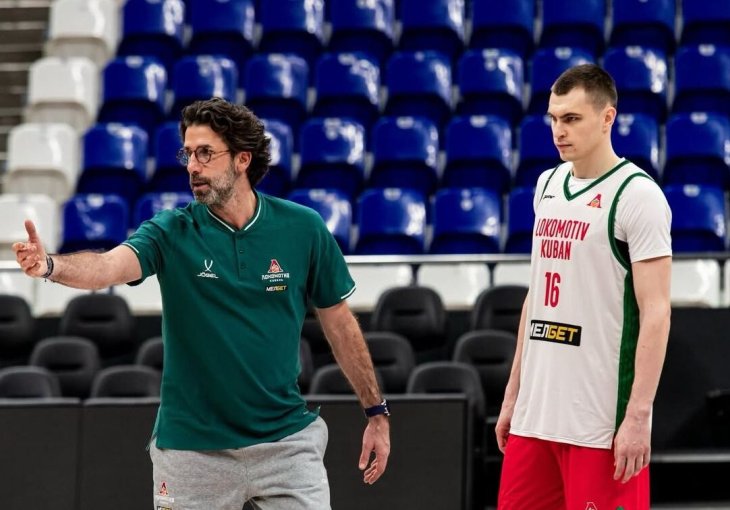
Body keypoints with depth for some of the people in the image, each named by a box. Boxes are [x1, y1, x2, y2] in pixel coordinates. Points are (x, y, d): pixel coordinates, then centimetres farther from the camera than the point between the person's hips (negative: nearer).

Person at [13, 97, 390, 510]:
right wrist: (51, 266, -48)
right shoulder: (172, 233, -7)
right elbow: (108, 266, -26)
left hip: (286, 441, 0)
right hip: (192, 450, 0)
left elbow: (339, 321, 6)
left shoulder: (303, 228, -4)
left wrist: (377, 412, 7)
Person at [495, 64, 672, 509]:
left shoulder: (636, 194, -10)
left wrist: (638, 416, -18)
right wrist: (514, 393, 17)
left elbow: (656, 313, -13)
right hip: (535, 414, 7)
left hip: (602, 422, -7)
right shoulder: (549, 185, 13)